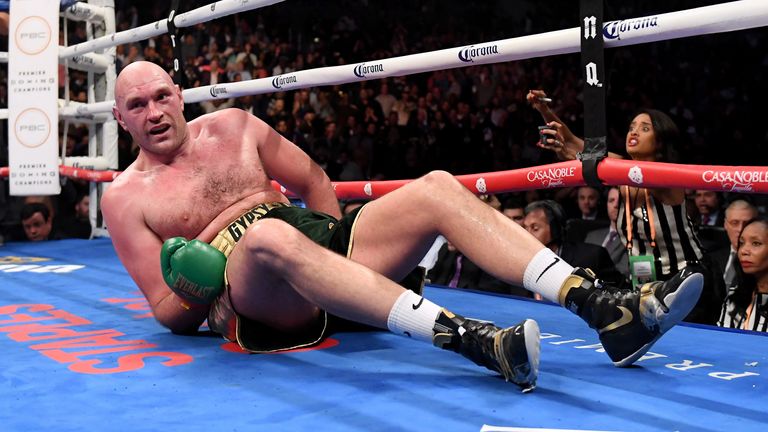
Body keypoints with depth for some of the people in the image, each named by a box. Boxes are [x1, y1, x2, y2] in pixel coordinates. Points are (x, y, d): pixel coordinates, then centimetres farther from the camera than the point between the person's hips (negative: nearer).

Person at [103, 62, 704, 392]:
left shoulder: (232, 127, 18)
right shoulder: (127, 197, 9)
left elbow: (312, 177, 24)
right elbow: (171, 314, 7)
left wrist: (334, 238, 8)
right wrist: (196, 291, -15)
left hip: (320, 236, 5)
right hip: (249, 300, -4)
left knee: (437, 187, -17)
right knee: (269, 234, -40)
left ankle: (608, 312, -29)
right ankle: (473, 339, -52)